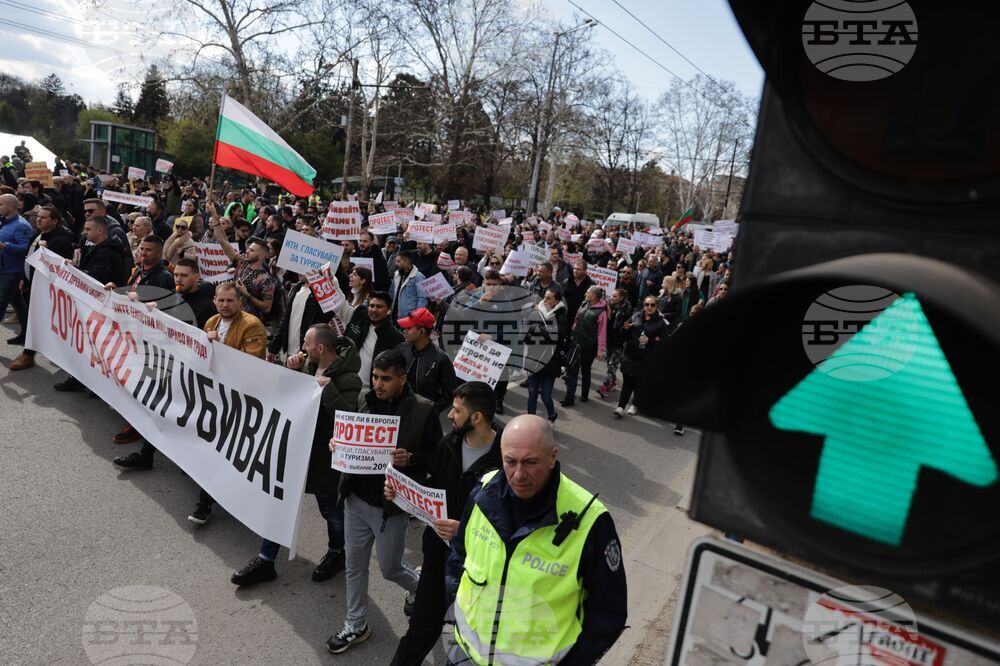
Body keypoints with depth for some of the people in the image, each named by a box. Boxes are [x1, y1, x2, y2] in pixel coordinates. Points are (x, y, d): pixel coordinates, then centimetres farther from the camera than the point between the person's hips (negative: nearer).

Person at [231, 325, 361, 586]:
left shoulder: (347, 380, -23)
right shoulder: (309, 366, 0)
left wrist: (328, 389, -36)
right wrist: (291, 370, -5)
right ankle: (265, 560, 31)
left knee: (331, 508, 14)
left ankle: (337, 553, 41)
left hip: (324, 457, -7)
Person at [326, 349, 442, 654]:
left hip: (390, 504, -5)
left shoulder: (423, 409, -15)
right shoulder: (365, 400, 0)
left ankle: (420, 587, 43)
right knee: (355, 564, 16)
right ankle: (356, 626, 35)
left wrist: (410, 459, -27)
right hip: (356, 497, 5)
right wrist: (338, 442, -9)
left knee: (390, 568, 11)